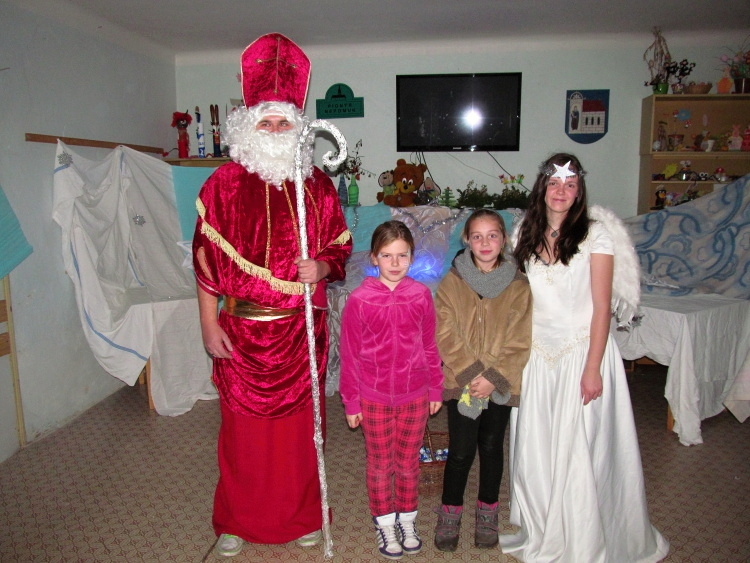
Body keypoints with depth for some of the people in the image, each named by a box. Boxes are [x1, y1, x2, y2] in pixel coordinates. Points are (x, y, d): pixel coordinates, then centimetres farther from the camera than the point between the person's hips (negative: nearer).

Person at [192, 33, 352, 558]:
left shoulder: (317, 183, 5)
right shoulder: (224, 183, 0)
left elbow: (341, 247, 10)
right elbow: (206, 258, -2)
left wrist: (321, 266, -12)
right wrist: (209, 324, -5)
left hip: (302, 329, 1)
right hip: (244, 329, -1)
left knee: (300, 424, 10)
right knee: (243, 426, 9)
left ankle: (302, 515, 31)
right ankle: (237, 521, 31)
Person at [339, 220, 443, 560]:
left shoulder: (421, 295, -5)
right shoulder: (360, 300, -12)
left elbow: (430, 346, 3)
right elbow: (349, 354, -6)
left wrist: (436, 389, 7)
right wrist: (351, 402, -3)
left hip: (415, 395, 2)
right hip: (374, 398, -1)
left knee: (409, 462, 17)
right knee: (380, 464, 14)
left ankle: (407, 519, 38)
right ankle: (384, 523, 35)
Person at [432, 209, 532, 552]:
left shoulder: (519, 286, -3)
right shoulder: (452, 282, -5)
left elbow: (520, 342, -5)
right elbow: (445, 335, -9)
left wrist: (493, 378, -13)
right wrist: (472, 373, -15)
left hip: (501, 383, 1)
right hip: (461, 381, -1)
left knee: (491, 447, 14)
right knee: (461, 450, 3)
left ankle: (487, 513, 34)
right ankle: (450, 514, 24)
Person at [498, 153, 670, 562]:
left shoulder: (595, 233, -8)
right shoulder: (527, 235, 6)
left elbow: (602, 306, -11)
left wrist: (592, 367, -15)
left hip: (582, 350, -4)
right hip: (537, 354, 5)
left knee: (579, 452, 2)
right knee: (534, 448, 12)